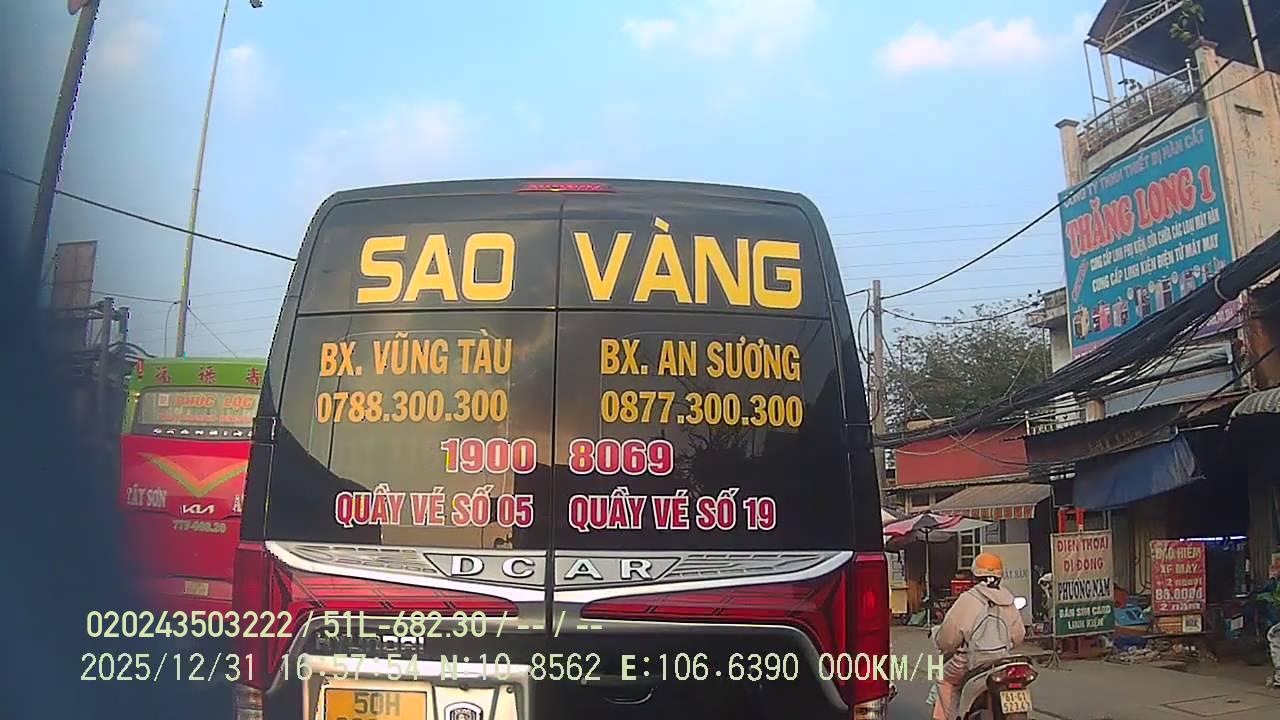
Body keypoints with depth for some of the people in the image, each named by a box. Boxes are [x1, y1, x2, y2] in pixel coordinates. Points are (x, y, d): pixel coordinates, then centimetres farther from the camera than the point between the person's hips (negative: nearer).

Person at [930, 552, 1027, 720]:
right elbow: (1018, 635, 11)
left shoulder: (968, 599, -11)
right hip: (1002, 662, 5)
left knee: (946, 680, 19)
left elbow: (950, 632, -10)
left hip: (972, 662, -5)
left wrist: (945, 648, 10)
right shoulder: (1008, 602, 5)